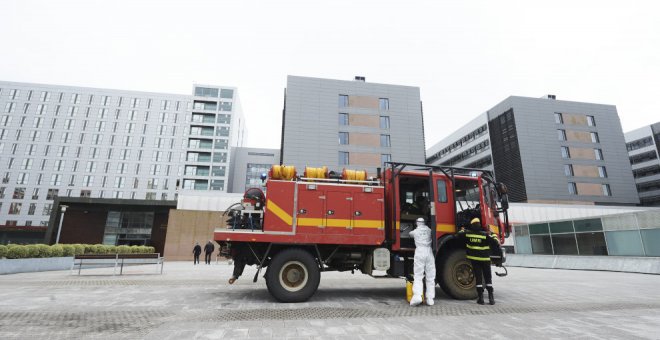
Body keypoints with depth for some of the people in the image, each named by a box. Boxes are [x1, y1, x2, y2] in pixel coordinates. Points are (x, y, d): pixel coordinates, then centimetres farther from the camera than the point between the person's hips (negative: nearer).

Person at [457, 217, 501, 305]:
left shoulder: (467, 233, -3)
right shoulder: (485, 235, -12)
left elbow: (460, 234, 14)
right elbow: (495, 244, -12)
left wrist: (462, 229, 33)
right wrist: (493, 235, 3)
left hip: (474, 259, 2)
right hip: (485, 259, -2)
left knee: (478, 278, 7)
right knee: (488, 278, 10)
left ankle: (480, 298, 6)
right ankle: (491, 297, 8)